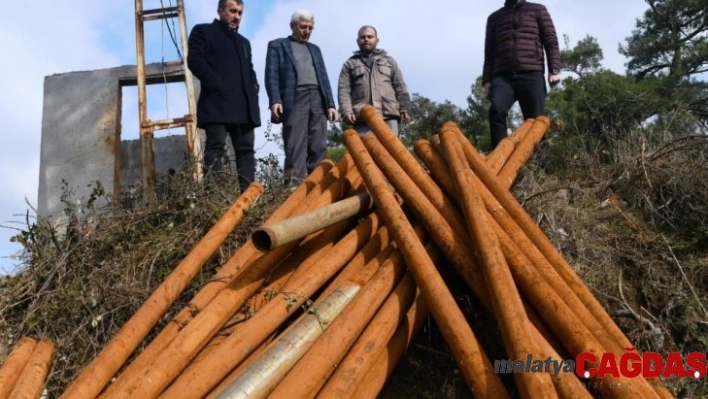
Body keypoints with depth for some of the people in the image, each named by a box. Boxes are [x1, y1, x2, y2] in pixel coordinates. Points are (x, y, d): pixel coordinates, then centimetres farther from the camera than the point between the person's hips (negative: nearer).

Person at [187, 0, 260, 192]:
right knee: (215, 148, -11)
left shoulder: (243, 42, 30)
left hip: (243, 105, 7)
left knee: (246, 149, 0)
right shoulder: (203, 31, 11)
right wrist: (216, 84, -15)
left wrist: (253, 90, 7)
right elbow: (195, 60, -4)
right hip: (216, 102, -6)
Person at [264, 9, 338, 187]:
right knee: (296, 148, -12)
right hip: (294, 100, -4)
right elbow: (272, 74, 3)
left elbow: (324, 77, 22)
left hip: (318, 100, 5)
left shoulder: (315, 49, 29)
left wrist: (330, 104, 9)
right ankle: (293, 187, -15)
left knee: (318, 147, -4)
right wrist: (275, 101, -13)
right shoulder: (277, 45, 15)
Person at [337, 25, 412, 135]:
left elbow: (400, 87, 18)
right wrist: (347, 111, -9)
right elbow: (344, 91, 7)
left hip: (389, 115, 1)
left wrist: (405, 109, 4)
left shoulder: (389, 61, 25)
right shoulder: (350, 64, 19)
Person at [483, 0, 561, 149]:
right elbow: (489, 52, 22)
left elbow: (551, 40, 11)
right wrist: (487, 80, 9)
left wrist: (554, 70, -3)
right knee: (496, 109, -27)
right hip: (502, 76, 0)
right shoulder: (494, 17, 25)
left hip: (531, 75, 0)